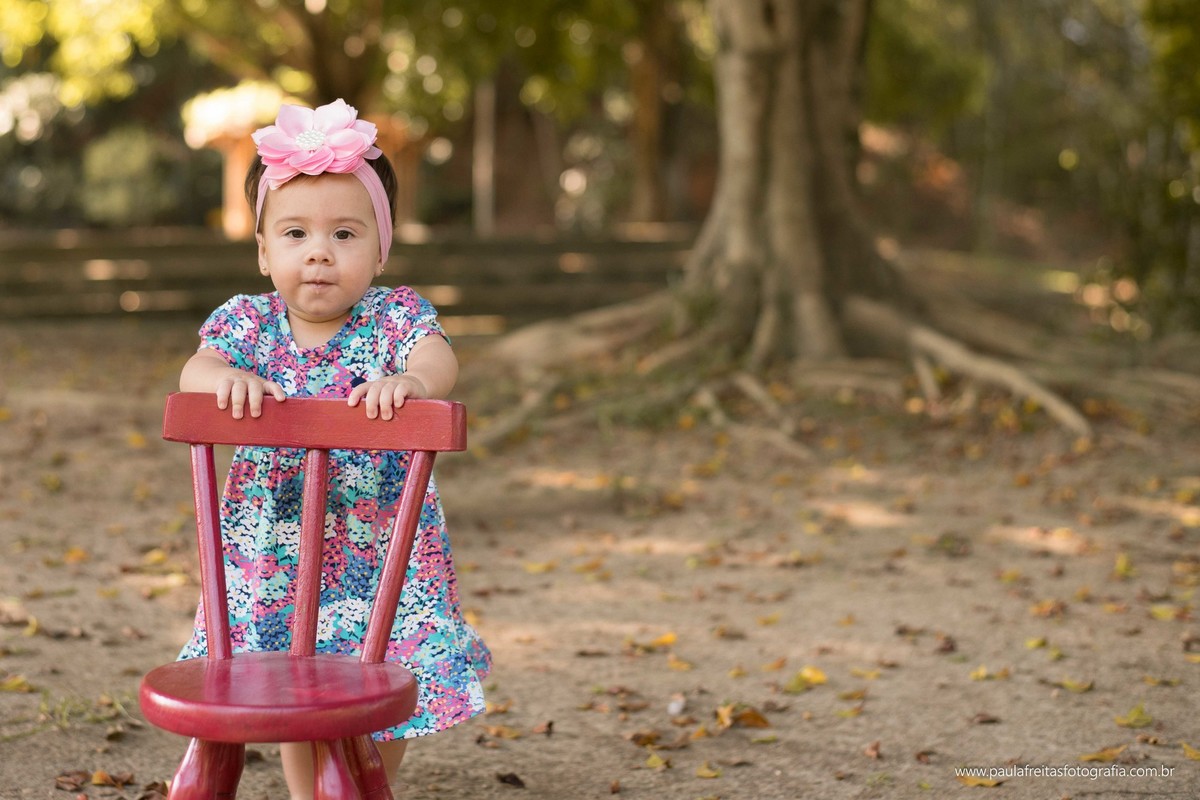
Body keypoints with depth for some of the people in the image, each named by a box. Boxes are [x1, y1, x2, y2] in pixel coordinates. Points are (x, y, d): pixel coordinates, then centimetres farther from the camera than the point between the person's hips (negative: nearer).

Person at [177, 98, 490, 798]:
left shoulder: (396, 316, -8)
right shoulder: (249, 323, -2)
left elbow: (440, 360, -26)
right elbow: (196, 370, -16)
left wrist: (411, 380, -49)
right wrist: (224, 377, -39)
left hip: (383, 555, -1)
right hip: (276, 555, 2)